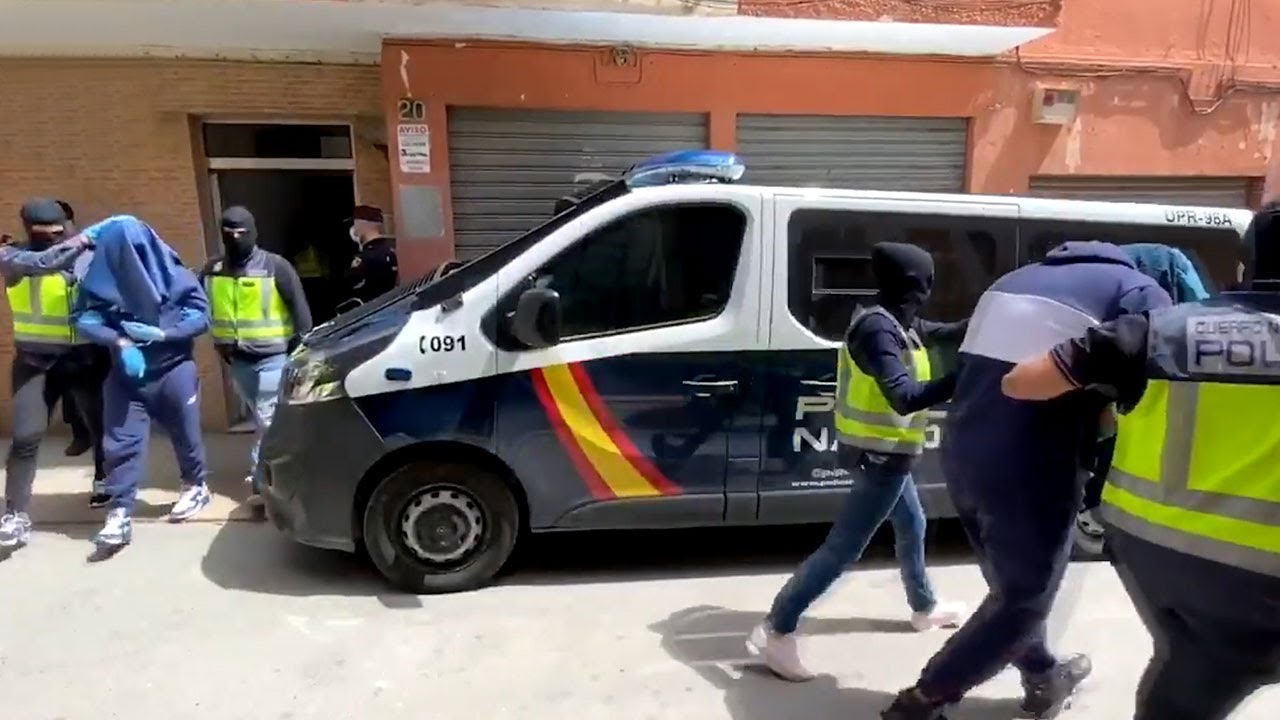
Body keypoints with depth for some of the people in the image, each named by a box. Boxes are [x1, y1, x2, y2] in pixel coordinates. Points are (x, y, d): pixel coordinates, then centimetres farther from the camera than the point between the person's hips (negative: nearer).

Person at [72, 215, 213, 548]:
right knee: (122, 442, -1)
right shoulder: (102, 277, -3)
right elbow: (85, 318, -2)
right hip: (124, 376, 2)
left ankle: (195, 487, 34)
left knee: (184, 433, 11)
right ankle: (119, 514, 4)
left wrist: (161, 334, -20)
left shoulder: (174, 275, -8)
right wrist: (120, 341, -18)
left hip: (174, 370, -2)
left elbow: (201, 315, -6)